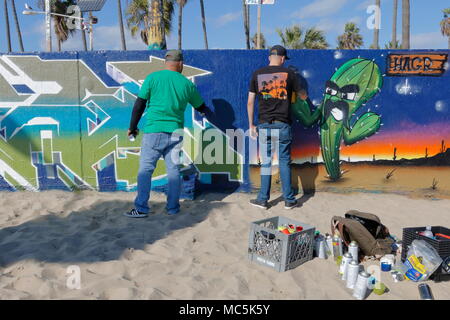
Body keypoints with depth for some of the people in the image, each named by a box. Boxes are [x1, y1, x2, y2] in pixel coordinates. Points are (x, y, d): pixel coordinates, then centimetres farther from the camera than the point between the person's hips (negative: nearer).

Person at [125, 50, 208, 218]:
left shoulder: (153, 78, -1)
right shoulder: (187, 83, 7)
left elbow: (139, 105, -1)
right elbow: (201, 107, 20)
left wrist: (132, 127, 9)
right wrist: (205, 111, 44)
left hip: (154, 131, -2)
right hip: (175, 133, 3)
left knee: (145, 169, 3)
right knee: (173, 170, 10)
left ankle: (141, 208, 4)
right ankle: (173, 207, 17)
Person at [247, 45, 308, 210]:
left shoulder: (257, 74, 4)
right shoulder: (289, 73, 1)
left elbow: (250, 102, 3)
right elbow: (303, 96, 11)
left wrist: (251, 125, 10)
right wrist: (302, 91, 34)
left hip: (264, 125, 1)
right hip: (283, 125, -1)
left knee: (266, 162, 8)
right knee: (284, 162, 6)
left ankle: (263, 199, 13)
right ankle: (289, 200, 14)